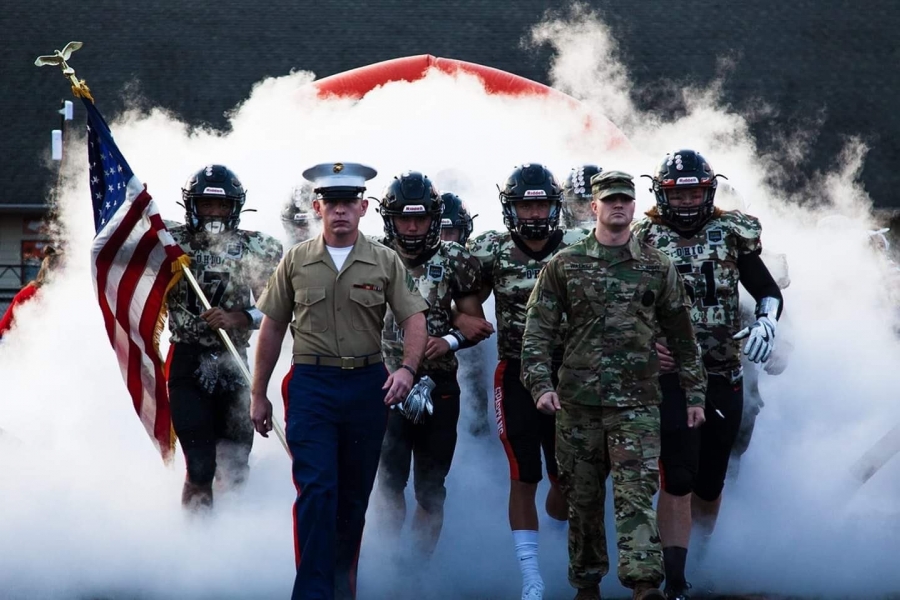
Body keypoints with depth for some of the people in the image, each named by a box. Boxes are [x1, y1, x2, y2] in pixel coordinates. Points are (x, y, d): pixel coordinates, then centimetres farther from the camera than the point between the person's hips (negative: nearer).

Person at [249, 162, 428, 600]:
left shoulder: (386, 262, 3)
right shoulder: (296, 261, 5)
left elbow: (414, 319, -1)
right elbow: (272, 328, 9)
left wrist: (407, 368, -20)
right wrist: (258, 394, 9)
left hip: (367, 385, 1)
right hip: (312, 384, -1)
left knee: (354, 494, 10)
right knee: (316, 490, -12)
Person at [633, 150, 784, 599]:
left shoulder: (732, 236, 6)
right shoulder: (644, 241, 0)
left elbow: (768, 290, 7)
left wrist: (766, 322, -14)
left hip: (723, 376, 3)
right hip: (669, 373, -3)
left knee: (710, 483, 10)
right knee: (678, 479, -13)